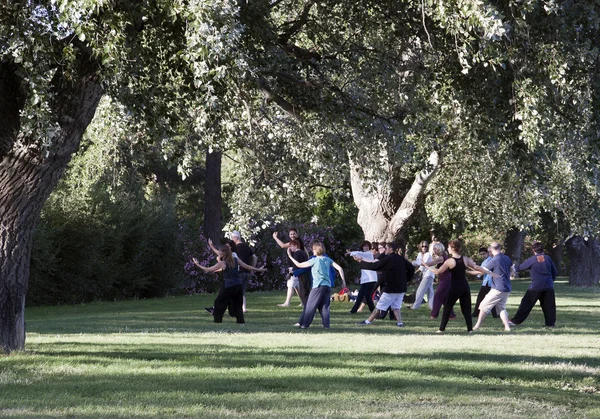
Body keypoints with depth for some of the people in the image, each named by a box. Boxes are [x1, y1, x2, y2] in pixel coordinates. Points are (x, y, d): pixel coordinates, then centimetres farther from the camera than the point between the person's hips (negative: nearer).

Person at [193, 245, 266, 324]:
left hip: (229, 287, -5)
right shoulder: (236, 260, 5)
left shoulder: (222, 263, -8)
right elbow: (247, 267, 8)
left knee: (218, 302, 10)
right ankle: (240, 320, 7)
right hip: (238, 286, 5)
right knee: (237, 304, 15)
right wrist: (259, 270, 20)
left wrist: (197, 264, 9)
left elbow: (207, 270, -2)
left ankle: (217, 319, 10)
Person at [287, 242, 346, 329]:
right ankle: (326, 324, -3)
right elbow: (339, 268, 6)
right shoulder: (328, 259, 11)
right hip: (327, 286, 5)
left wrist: (290, 256, 10)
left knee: (310, 306, 1)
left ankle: (304, 324, 1)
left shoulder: (314, 260, -3)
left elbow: (299, 265, 0)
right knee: (324, 306, 8)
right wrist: (343, 281, 12)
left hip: (318, 286, -5)